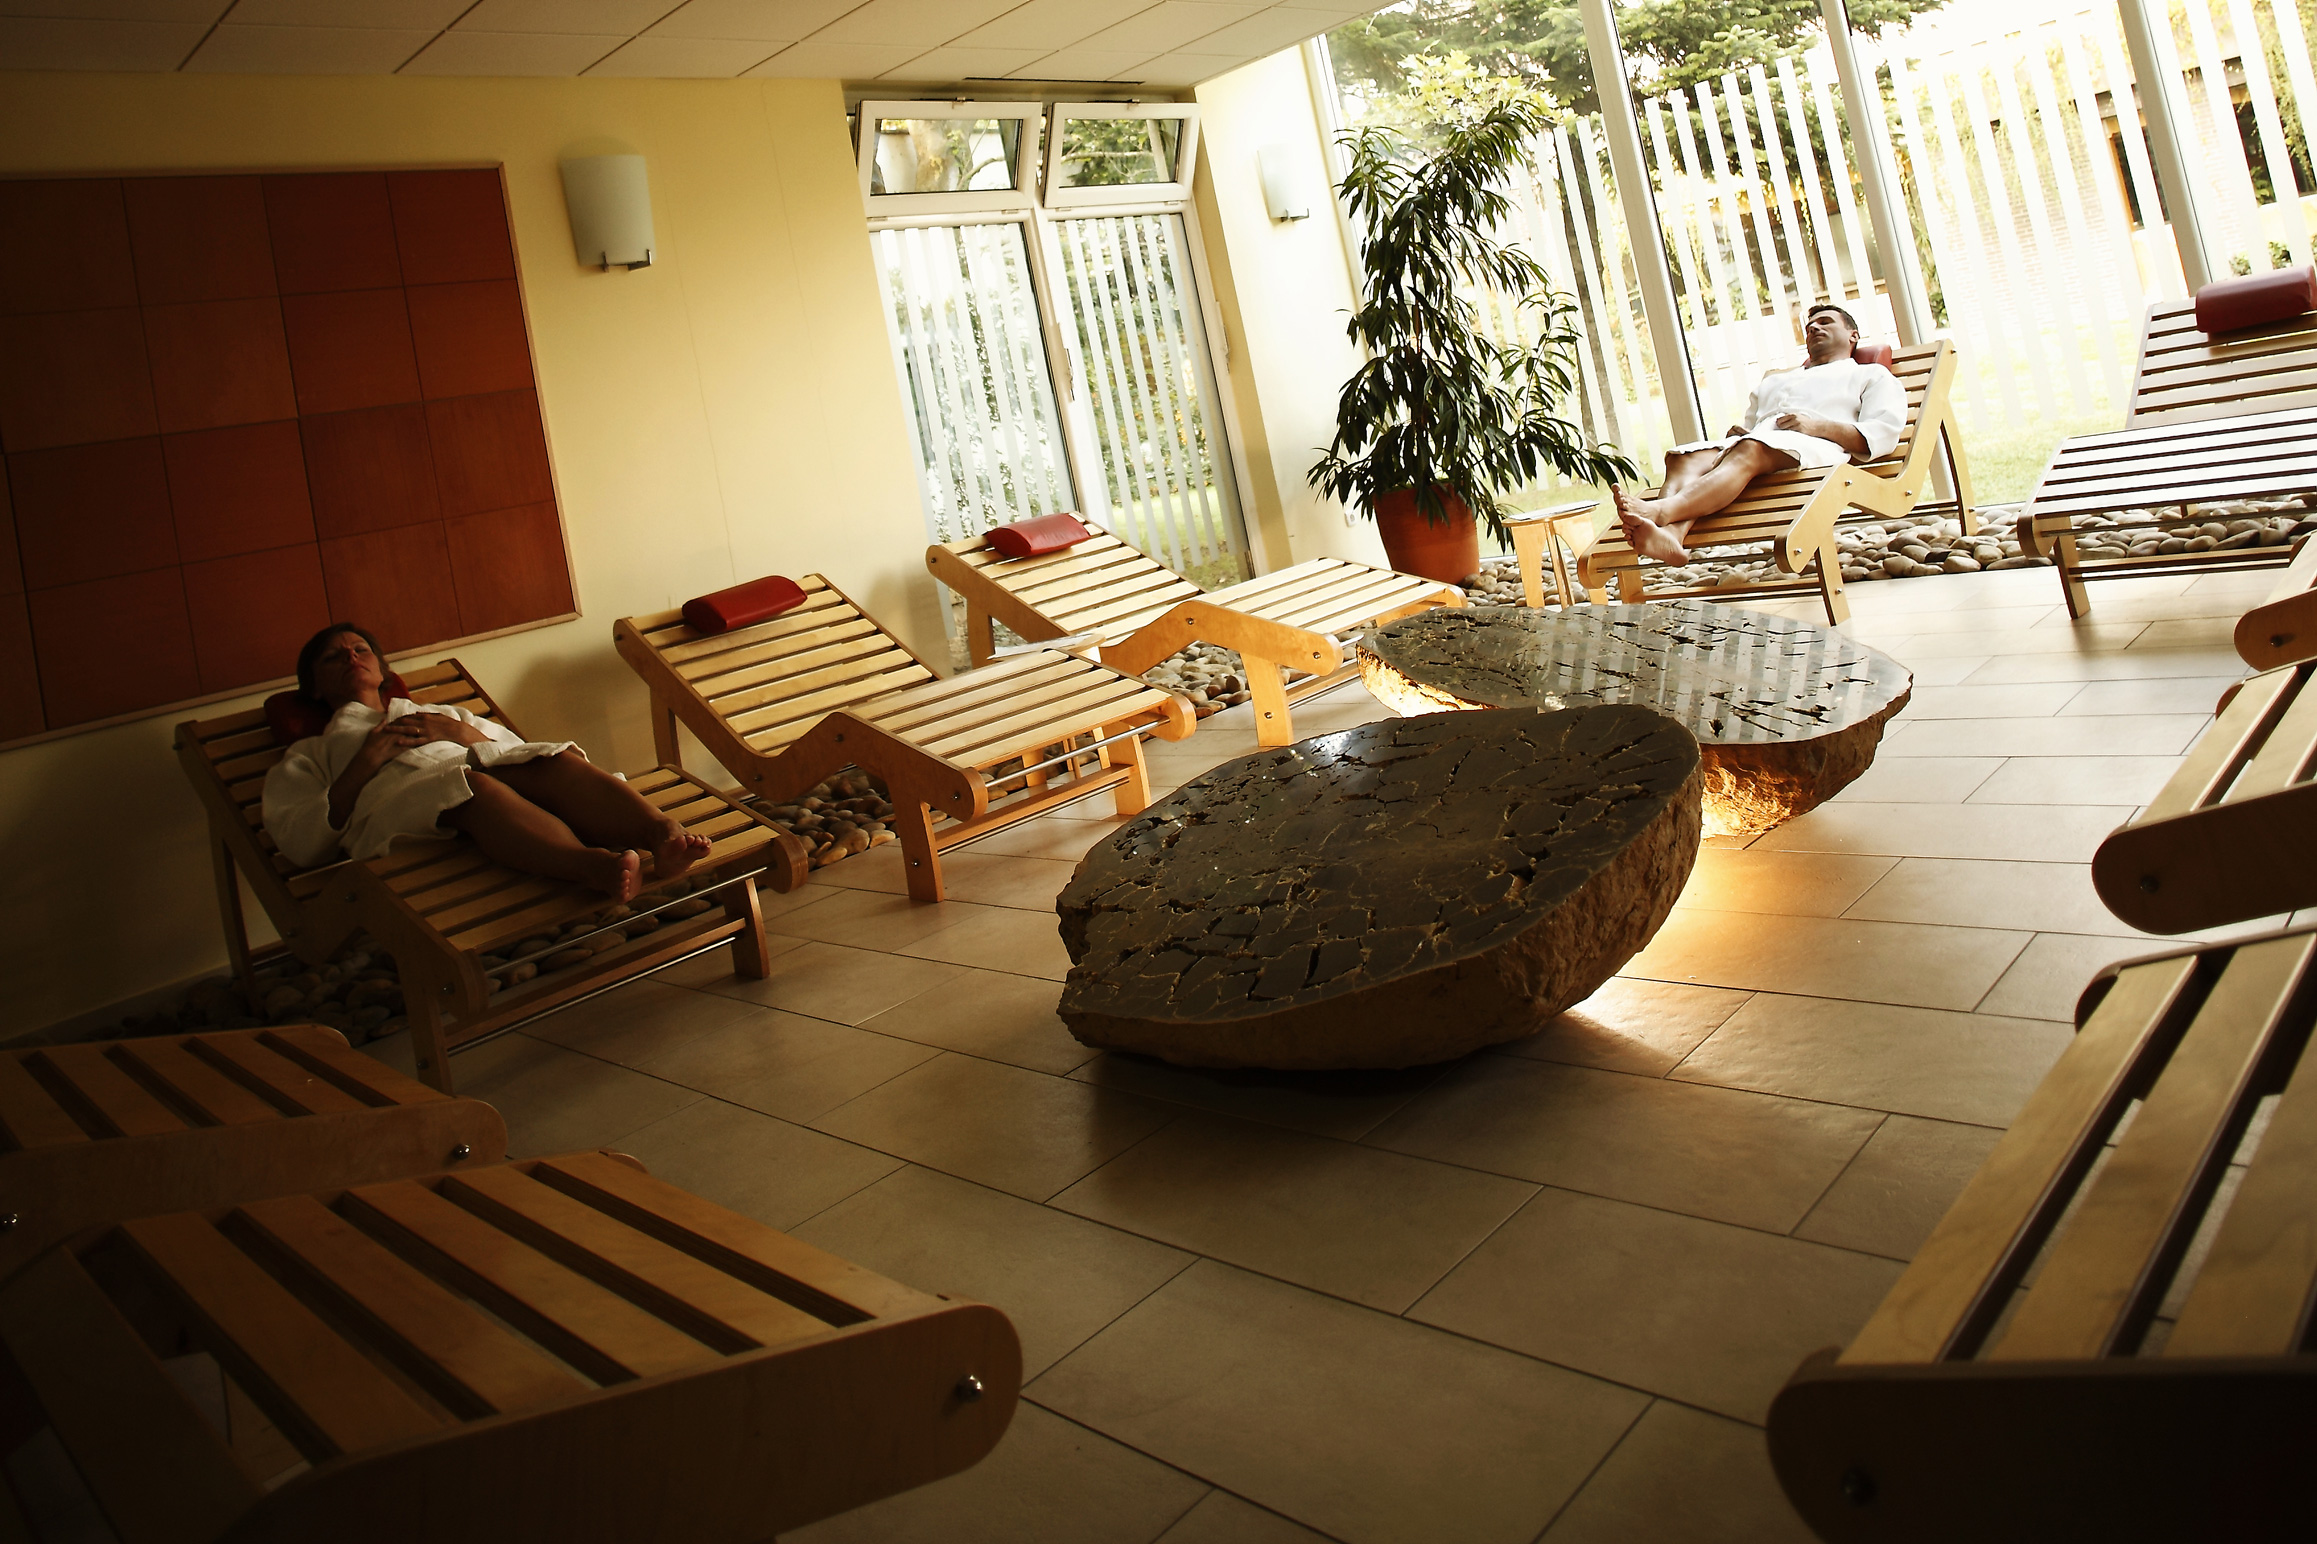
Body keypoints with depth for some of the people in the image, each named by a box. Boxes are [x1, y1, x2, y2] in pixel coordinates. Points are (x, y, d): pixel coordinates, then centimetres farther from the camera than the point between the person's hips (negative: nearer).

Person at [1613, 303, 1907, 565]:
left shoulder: (1871, 375, 28)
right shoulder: (1774, 381, 45)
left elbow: (1883, 434, 8)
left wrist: (1819, 426, -8)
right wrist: (1735, 432, 7)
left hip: (1814, 447, -5)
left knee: (1750, 450, -39)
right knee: (1683, 457, -27)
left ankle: (1660, 511, -64)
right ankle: (1671, 534, -59)